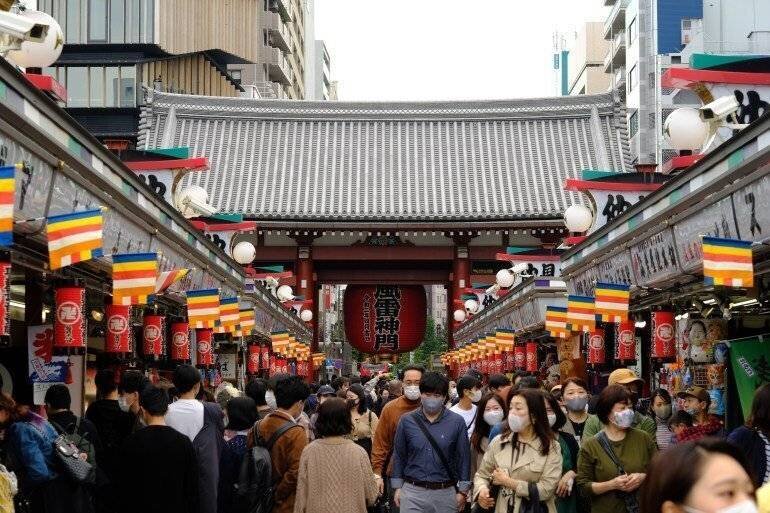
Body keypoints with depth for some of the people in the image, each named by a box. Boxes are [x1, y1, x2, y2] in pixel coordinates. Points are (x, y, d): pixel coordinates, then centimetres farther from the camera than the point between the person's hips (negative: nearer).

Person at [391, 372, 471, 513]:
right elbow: (399, 455, 8)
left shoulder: (457, 422, -1)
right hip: (413, 491, 0)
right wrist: (398, 487, 7)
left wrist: (462, 491, 2)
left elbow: (463, 457, 3)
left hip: (445, 492, 0)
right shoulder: (407, 421, 2)